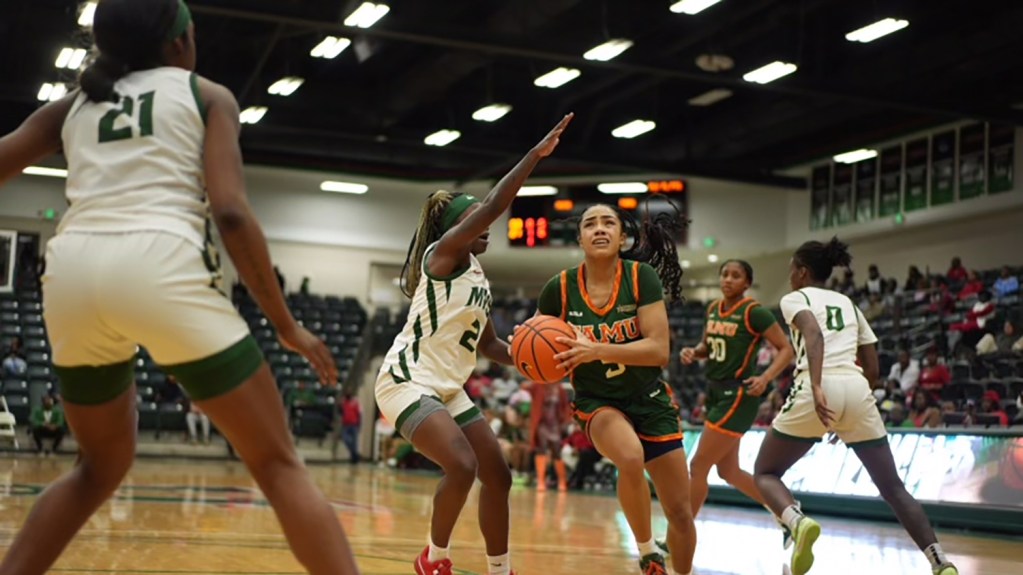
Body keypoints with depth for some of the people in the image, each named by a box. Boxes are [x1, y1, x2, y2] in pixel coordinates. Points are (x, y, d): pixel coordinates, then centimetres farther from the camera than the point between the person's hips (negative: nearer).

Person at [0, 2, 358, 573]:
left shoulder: (73, 104, 26)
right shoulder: (207, 95, 15)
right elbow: (230, 211, 0)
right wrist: (287, 324, 5)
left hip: (72, 271, 5)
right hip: (161, 264, -4)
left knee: (102, 466, 27)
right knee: (279, 464, 4)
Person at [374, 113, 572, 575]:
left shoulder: (478, 277, 14)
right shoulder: (441, 253, -11)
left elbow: (489, 345, 20)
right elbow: (492, 206, -25)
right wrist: (535, 155, -27)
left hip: (446, 389, 10)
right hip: (407, 381, -9)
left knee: (497, 475, 7)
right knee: (462, 467, -25)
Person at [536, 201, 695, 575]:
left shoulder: (642, 277, -15)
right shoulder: (559, 289, -12)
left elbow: (659, 350, -22)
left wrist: (596, 350, -33)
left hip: (650, 400, 1)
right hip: (598, 401, -1)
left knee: (680, 512, 3)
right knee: (631, 458, -34)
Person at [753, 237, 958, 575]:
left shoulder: (794, 299, 11)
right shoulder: (848, 303, 27)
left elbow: (813, 332, -13)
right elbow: (873, 369, 23)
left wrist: (817, 386, -26)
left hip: (821, 388, -4)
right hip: (857, 391, 5)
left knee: (766, 472, 13)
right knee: (893, 488, 12)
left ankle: (798, 522, -18)